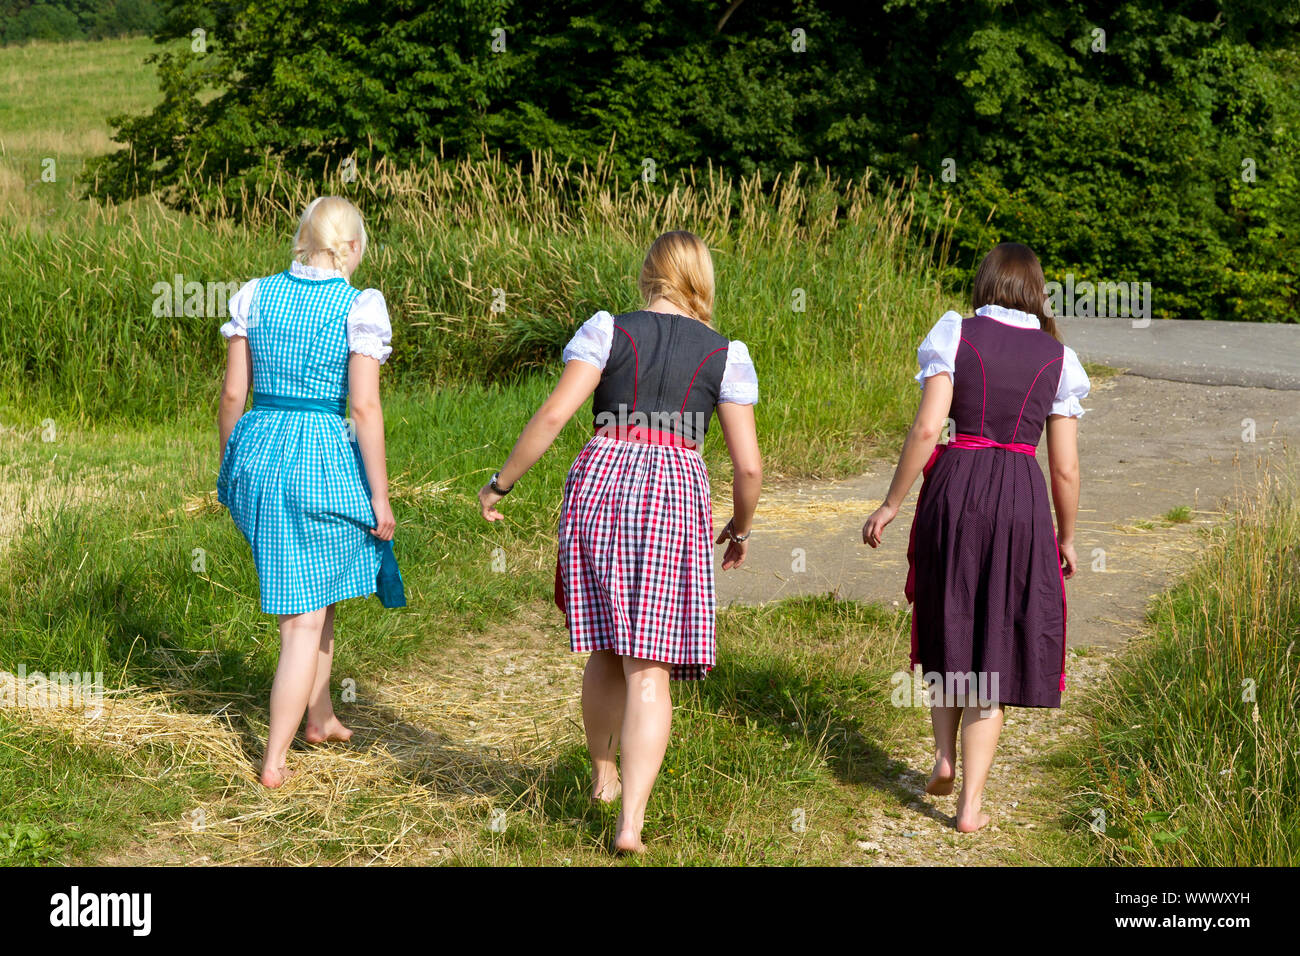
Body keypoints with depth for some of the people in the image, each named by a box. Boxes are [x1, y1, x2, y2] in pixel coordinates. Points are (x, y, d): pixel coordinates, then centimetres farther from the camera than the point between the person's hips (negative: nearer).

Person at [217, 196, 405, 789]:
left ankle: (319, 717, 34)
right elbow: (365, 406, -13)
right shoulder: (359, 307, -9)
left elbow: (233, 392, 4)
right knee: (306, 617, 5)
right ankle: (274, 761, 7)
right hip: (324, 458, -5)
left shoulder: (255, 295, 3)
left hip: (258, 451, 5)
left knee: (317, 588, 26)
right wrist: (380, 496, -8)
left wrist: (228, 465, 16)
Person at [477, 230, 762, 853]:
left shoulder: (607, 330, 4)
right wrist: (740, 527, 20)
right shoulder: (726, 354, 6)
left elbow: (555, 413, -5)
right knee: (649, 668, -1)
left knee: (610, 646, 20)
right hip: (675, 496, -1)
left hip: (600, 483, 1)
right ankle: (630, 823, -10)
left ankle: (602, 774, 38)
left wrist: (502, 483, 4)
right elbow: (748, 464, 3)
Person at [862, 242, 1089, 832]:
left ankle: (944, 755, 16)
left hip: (954, 485, 0)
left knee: (949, 625, 24)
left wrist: (891, 504, 1)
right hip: (1023, 498, 1)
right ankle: (971, 804, 8)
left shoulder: (956, 335, 3)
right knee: (995, 645, 8)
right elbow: (1065, 468, 5)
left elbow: (925, 430, -7)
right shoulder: (1058, 359, 7)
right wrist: (1067, 539, 19)